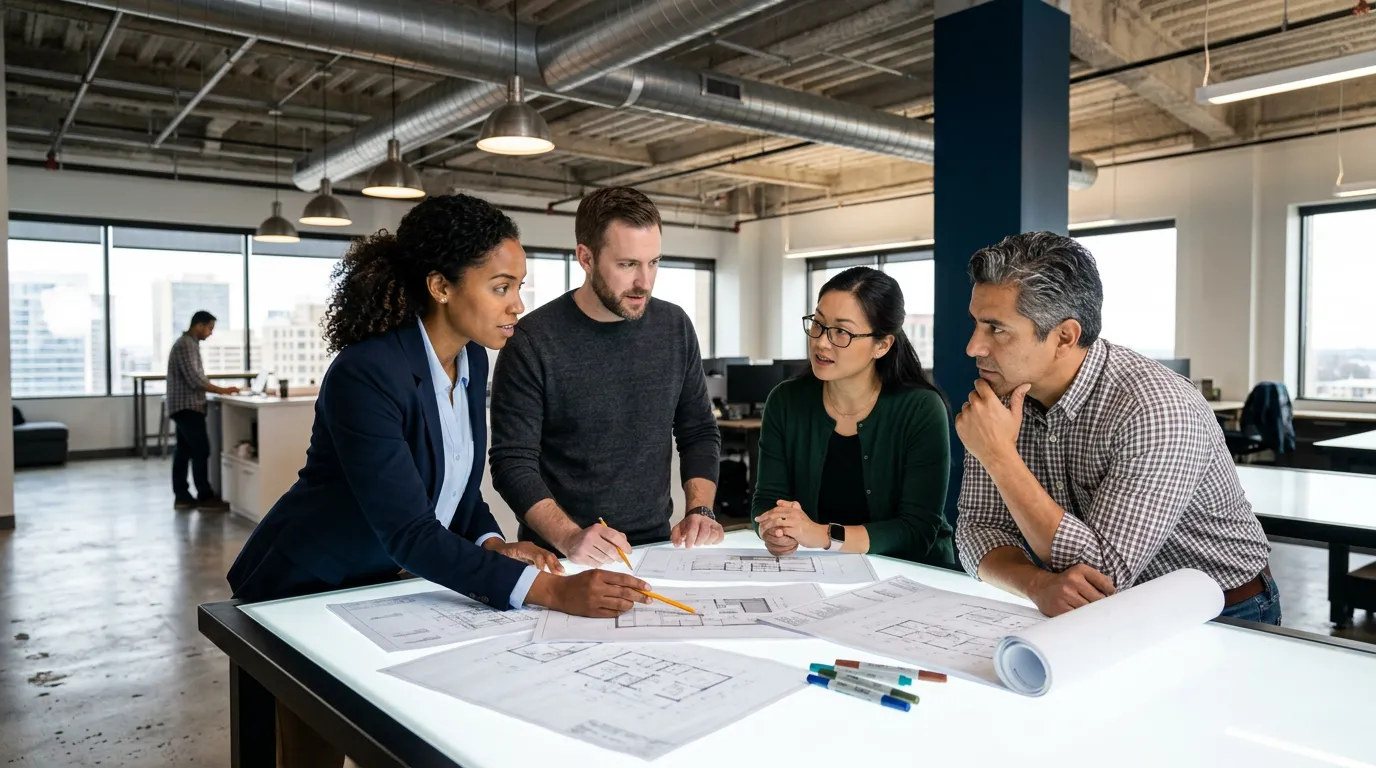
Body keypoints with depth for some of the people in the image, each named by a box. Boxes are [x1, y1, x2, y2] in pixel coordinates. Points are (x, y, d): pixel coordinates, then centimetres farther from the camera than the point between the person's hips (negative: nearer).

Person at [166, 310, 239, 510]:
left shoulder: (189, 343, 17)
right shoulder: (186, 345, -15)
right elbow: (194, 379, -22)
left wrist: (218, 390, 12)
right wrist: (222, 391, -18)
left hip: (184, 405, 10)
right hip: (187, 406, -10)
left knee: (183, 451, 9)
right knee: (201, 450, -8)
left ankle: (181, 496, 11)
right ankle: (205, 496, -4)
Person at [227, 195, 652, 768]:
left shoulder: (472, 360, -5)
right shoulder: (366, 374, -30)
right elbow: (409, 530, -34)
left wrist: (492, 545, -15)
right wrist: (551, 591, -40)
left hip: (391, 583, 7)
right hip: (309, 591, -7)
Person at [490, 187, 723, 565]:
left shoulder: (675, 327, 3)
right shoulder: (532, 342, -9)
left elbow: (700, 432, 10)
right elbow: (513, 462, -10)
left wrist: (700, 510, -4)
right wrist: (569, 538, -23)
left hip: (655, 547, 3)